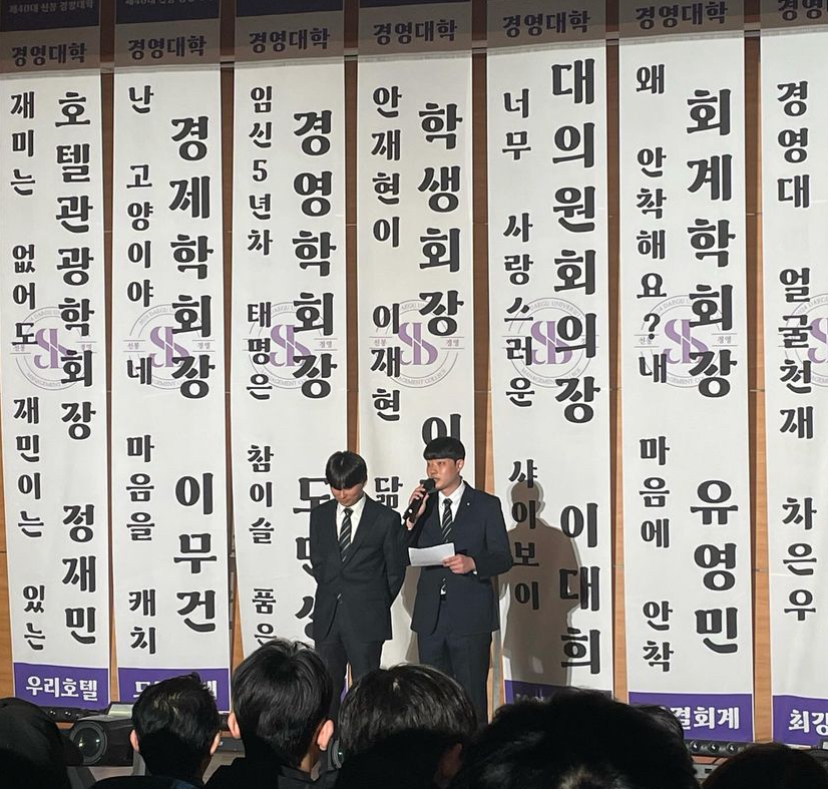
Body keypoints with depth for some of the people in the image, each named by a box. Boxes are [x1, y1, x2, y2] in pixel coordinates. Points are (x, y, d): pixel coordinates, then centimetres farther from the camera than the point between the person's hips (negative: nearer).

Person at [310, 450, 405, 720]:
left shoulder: (386, 519, -3)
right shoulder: (320, 515, 9)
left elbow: (396, 570, 3)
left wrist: (377, 605, 4)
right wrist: (331, 594, 11)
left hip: (366, 619, -4)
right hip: (327, 617, 4)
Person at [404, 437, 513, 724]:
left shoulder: (486, 505, 0)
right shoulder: (423, 505, 10)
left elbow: (503, 558, -2)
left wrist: (472, 563, -21)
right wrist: (413, 519, -8)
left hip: (470, 616, -4)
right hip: (430, 615, 4)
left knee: (472, 696, -1)